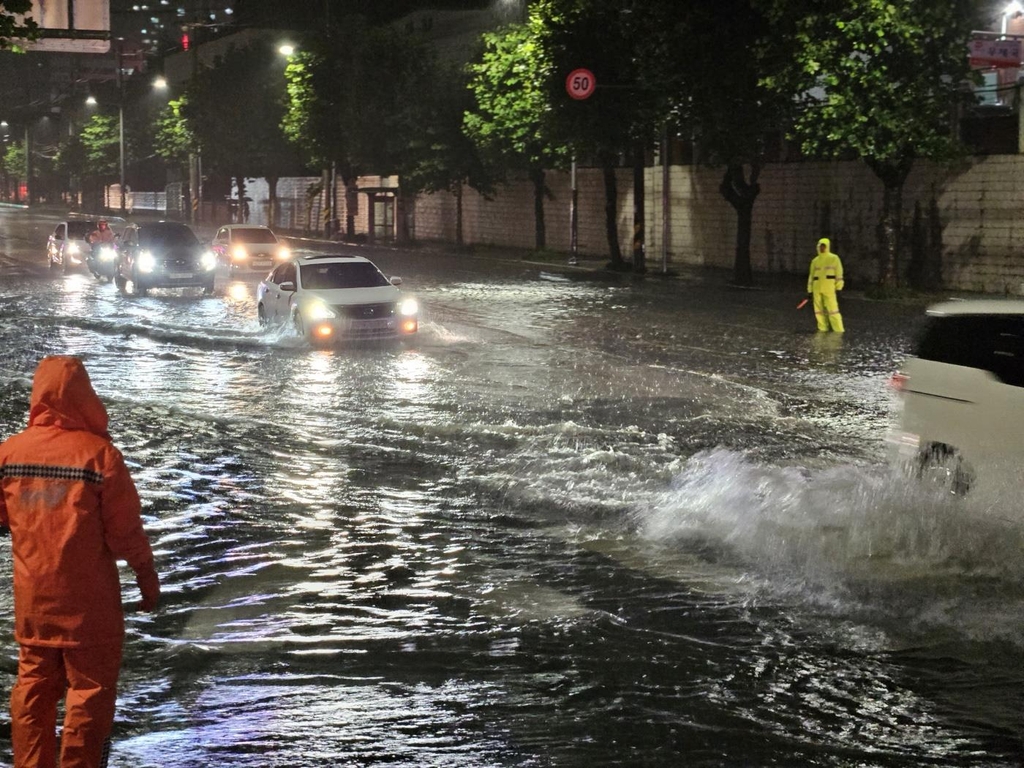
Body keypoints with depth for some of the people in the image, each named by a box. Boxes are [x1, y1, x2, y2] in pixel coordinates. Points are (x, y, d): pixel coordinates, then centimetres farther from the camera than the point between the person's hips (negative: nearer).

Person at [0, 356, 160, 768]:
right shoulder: (99, 454, -16)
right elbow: (125, 529, -12)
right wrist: (147, 575, 2)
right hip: (87, 598, -4)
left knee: (33, 684, 16)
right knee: (90, 686, 6)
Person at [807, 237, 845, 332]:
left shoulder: (834, 258, 3)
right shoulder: (815, 261, 16)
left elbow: (839, 273, 0)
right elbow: (811, 276, 19)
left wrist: (839, 288, -6)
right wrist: (810, 290, 15)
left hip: (829, 288, -5)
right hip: (817, 288, 5)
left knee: (832, 308, -11)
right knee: (819, 310, 4)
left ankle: (839, 331, -10)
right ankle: (823, 330, 11)